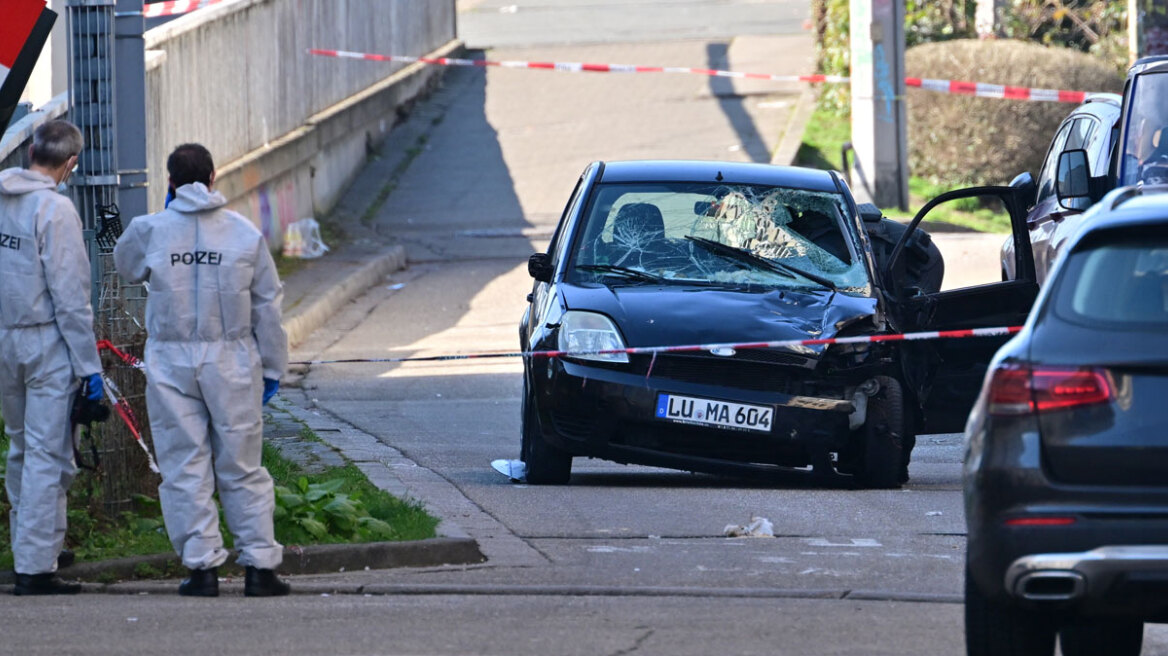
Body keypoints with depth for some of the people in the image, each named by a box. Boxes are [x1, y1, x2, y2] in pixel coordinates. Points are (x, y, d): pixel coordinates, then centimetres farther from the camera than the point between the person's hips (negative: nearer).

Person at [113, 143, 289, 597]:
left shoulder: (150, 231, -4)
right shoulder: (245, 234, 0)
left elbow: (126, 266, 19)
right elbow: (267, 305, 4)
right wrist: (272, 368, 13)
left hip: (170, 363, -1)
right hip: (231, 361, 1)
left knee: (185, 467, 5)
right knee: (241, 468, 6)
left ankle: (202, 565, 2)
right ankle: (259, 565, 5)